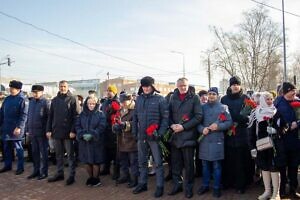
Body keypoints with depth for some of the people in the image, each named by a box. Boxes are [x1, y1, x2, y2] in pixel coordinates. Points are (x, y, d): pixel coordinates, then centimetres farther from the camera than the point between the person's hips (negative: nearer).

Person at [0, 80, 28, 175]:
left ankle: (20, 167, 11)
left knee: (18, 148, 1)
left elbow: (23, 115, -15)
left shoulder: (23, 99, -10)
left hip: (16, 129, -7)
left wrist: (19, 127, -21)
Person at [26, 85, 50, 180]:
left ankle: (44, 172, 15)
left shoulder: (45, 102, -9)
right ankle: (36, 170, 25)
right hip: (32, 132, 6)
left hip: (42, 132, -6)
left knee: (43, 153, 5)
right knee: (35, 152, 13)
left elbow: (49, 117, -10)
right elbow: (28, 116, 14)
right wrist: (27, 129, 11)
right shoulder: (31, 101, 9)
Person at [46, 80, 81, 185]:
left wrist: (73, 131, -16)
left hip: (68, 132, -5)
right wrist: (48, 130, 5)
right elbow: (50, 116, 14)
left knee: (70, 155, 3)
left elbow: (77, 116, -9)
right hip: (56, 131, 5)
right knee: (58, 155, 14)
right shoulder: (54, 100, 13)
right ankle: (59, 173, 25)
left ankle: (71, 175, 11)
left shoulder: (73, 99, -3)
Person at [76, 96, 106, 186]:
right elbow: (77, 125, 3)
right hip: (84, 142, 3)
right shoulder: (82, 114, 9)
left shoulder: (100, 114, -1)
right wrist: (83, 134, -14)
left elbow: (101, 127, -9)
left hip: (96, 142, -3)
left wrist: (92, 135, -20)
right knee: (87, 161, 8)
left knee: (95, 161, 0)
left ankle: (95, 178, 17)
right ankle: (90, 178, 25)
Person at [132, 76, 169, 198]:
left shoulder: (160, 99, -6)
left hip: (154, 136, -5)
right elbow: (135, 116, 12)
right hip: (141, 136, 5)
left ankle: (160, 187, 15)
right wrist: (134, 132, 7)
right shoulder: (139, 99, 8)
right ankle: (142, 183, 30)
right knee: (142, 162, 16)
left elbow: (165, 118, -8)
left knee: (158, 162, 3)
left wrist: (160, 133, -15)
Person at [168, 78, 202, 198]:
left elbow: (198, 116, -8)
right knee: (175, 163, 11)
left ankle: (189, 187, 20)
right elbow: (169, 114, 13)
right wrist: (172, 125, -7)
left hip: (188, 135, -3)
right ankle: (177, 184, 26)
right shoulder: (173, 98, 10)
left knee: (188, 164, 6)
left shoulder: (194, 98, -2)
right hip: (175, 135, 4)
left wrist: (183, 126, -14)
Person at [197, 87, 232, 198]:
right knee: (205, 164, 12)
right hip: (204, 140, 3)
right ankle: (205, 185, 25)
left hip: (217, 140, -2)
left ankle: (216, 187, 16)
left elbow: (229, 122, -3)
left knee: (217, 165, 4)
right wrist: (202, 129, -13)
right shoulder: (203, 107, 9)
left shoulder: (223, 107, 3)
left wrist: (218, 126, -18)